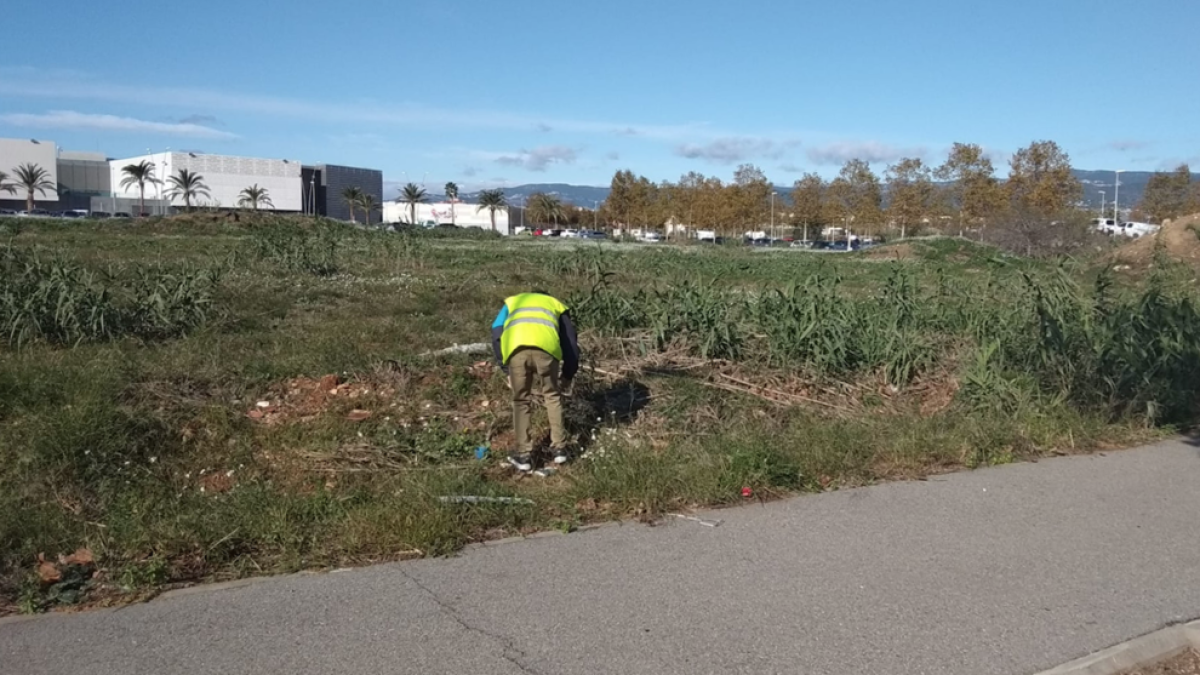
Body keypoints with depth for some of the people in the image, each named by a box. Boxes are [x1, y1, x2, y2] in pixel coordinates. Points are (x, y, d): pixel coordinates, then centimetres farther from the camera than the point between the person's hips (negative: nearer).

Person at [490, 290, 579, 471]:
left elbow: (496, 336, 24)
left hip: (516, 348, 0)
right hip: (546, 348, 0)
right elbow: (570, 343, 33)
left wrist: (506, 370, 28)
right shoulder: (556, 305, 40)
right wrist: (568, 375, 42)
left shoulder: (512, 302, 40)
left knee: (521, 401, 18)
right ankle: (559, 448, 27)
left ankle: (523, 455, 21)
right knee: (552, 396, 23)